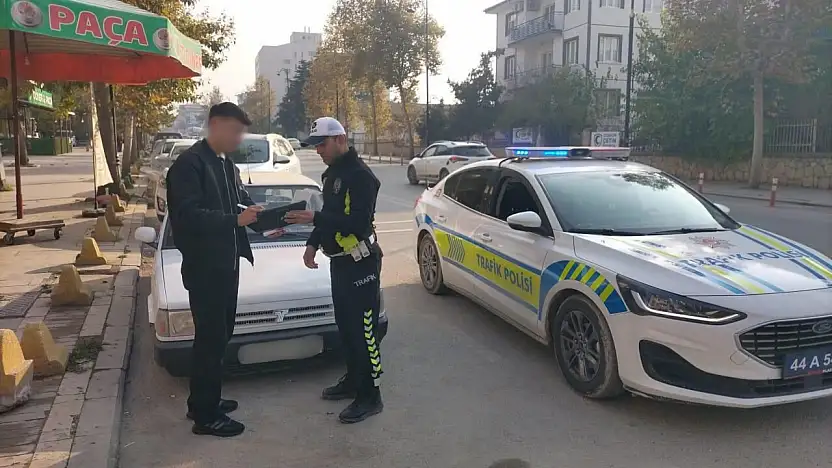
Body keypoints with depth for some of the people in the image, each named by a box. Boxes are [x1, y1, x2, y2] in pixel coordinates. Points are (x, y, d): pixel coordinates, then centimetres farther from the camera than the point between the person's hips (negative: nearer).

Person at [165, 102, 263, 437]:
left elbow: (240, 203, 17)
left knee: (220, 335, 17)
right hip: (204, 268, -9)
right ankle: (205, 417, 10)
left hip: (227, 265, 9)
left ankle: (204, 401, 31)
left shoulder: (227, 166, 14)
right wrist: (236, 219, -29)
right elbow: (188, 215, -24)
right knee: (210, 338, -2)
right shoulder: (189, 163, -14)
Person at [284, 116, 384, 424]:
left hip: (361, 262, -10)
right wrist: (313, 243, 9)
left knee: (362, 329, -4)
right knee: (345, 325, 17)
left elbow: (359, 222, -25)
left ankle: (370, 396, 5)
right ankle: (353, 380, 32)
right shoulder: (331, 174, 13)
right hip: (340, 260, 10)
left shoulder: (360, 175, -17)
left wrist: (314, 219, -27)